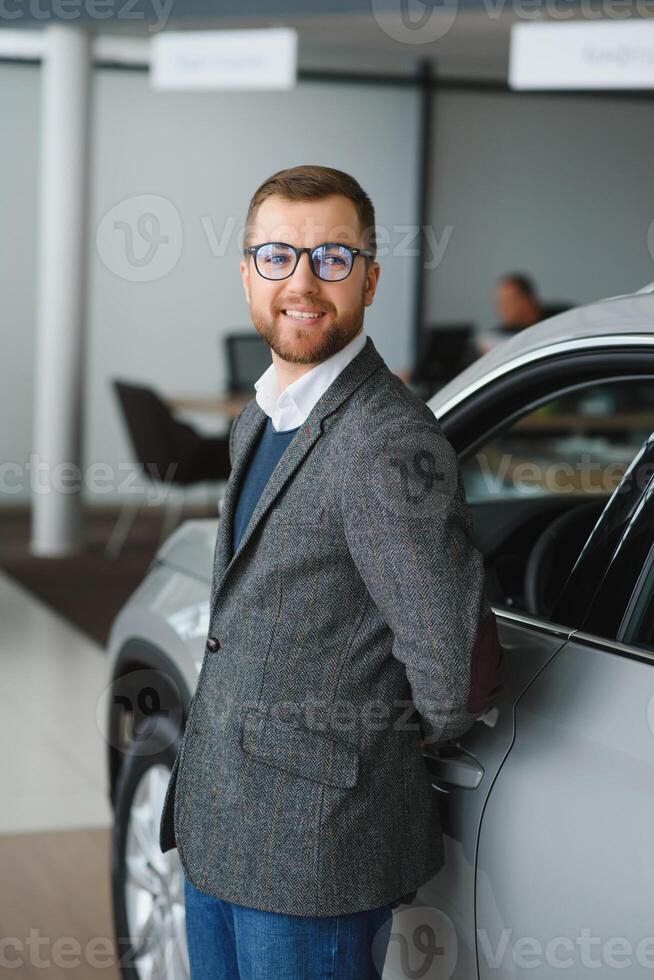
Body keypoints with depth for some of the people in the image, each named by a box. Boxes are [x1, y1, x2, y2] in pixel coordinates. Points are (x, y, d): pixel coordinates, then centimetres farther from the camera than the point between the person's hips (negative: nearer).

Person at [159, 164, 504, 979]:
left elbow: (456, 680, -24)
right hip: (214, 824, 9)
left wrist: (371, 746, -5)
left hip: (314, 851, -8)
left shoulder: (388, 439, -22)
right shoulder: (257, 421, 8)